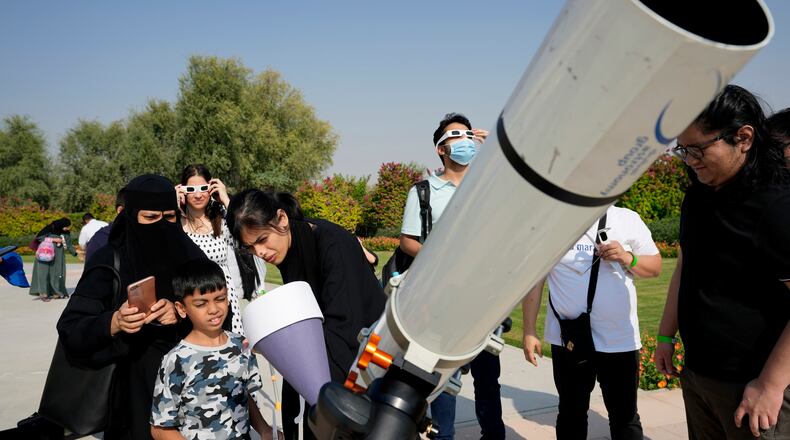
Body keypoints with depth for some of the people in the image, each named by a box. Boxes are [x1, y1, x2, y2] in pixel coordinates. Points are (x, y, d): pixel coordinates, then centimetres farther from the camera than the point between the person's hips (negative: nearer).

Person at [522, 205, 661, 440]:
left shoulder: (628, 220, 0)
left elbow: (655, 266, 5)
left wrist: (628, 259, -17)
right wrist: (529, 331, -3)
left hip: (621, 339, 0)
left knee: (625, 417, 11)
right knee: (571, 414, 15)